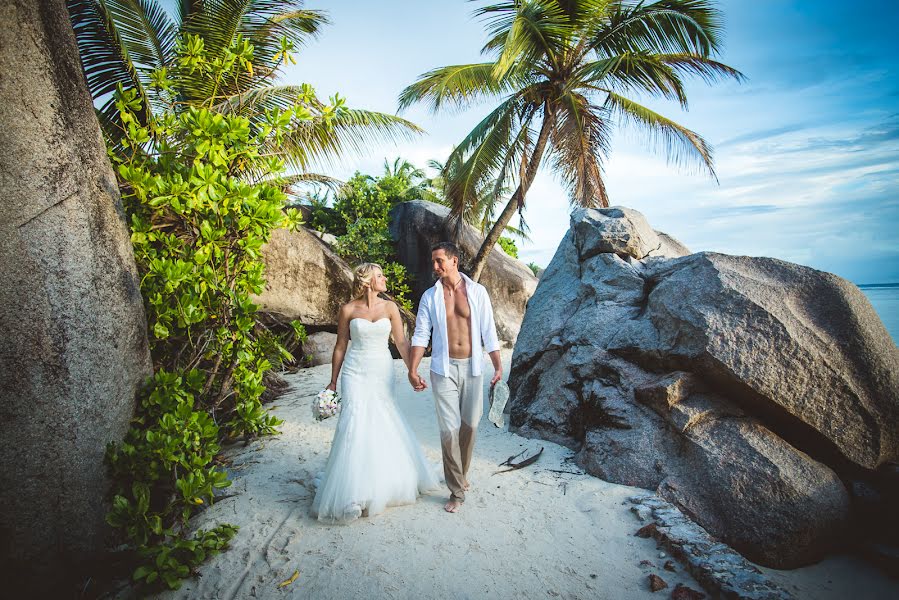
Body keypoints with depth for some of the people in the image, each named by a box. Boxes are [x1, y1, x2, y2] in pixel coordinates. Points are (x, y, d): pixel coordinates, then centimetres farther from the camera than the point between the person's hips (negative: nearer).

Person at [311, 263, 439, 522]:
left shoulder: (390, 307, 2)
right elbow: (340, 347, 4)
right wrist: (333, 382, 6)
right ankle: (353, 494, 4)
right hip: (356, 372, -2)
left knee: (384, 423, 9)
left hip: (382, 371, 2)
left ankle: (385, 483, 32)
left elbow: (401, 342, 1)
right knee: (356, 422, -9)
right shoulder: (348, 310, -2)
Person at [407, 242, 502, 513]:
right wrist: (412, 369, -9)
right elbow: (421, 335, 0)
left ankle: (461, 474, 36)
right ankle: (457, 491, 12)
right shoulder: (430, 296, 0)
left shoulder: (477, 291, -1)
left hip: (472, 368, 1)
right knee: (449, 429, -2)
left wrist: (498, 365, -4)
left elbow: (488, 331, 0)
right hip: (444, 370, -1)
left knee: (469, 425, 12)